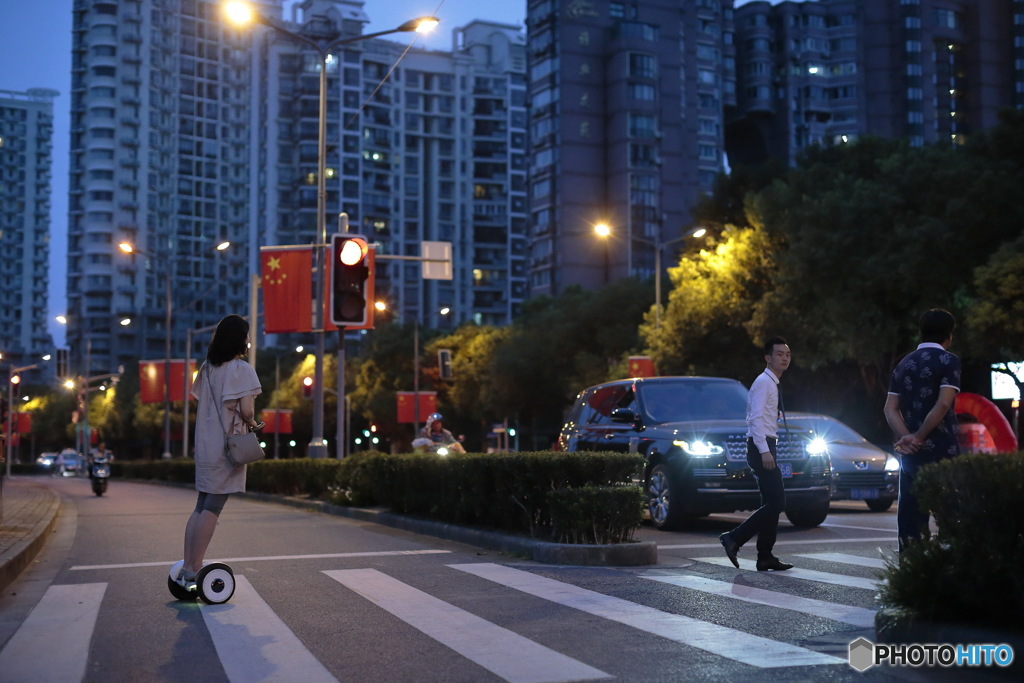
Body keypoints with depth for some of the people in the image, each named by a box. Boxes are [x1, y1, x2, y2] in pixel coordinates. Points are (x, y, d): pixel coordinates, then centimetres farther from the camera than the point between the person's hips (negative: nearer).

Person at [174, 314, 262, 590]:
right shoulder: (242, 369, -11)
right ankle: (194, 569, -4)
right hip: (228, 446, -7)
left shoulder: (208, 368, 12)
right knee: (213, 508, -5)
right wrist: (252, 423, 2)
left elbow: (201, 403, 12)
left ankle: (188, 567, 11)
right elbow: (246, 409, -20)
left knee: (202, 506, 11)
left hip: (205, 445, 7)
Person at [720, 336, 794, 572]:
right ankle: (734, 538, -10)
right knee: (776, 503, -13)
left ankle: (765, 557, 12)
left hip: (766, 448, 10)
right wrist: (765, 451, -26)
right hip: (761, 447, -10)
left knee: (772, 504, 10)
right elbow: (756, 418, -20)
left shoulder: (772, 384, 20)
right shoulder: (763, 382, -11)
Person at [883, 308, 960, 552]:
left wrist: (906, 437, -8)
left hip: (910, 453, 6)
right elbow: (943, 404, -17)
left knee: (910, 514, 7)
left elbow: (890, 408, 5)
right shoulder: (948, 361, -5)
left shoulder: (904, 364, 13)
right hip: (941, 450, -6)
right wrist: (919, 436, -13)